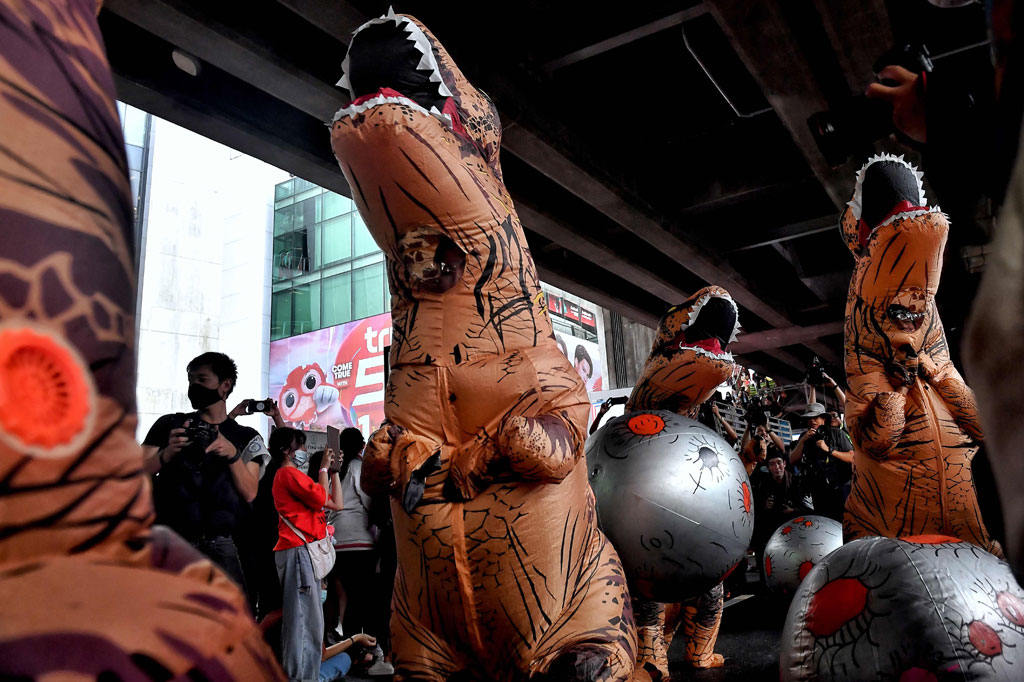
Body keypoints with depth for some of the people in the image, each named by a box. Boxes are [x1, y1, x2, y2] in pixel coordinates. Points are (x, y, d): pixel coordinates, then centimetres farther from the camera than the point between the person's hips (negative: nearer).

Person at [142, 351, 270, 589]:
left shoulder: (246, 438, 11)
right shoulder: (169, 425, 12)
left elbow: (249, 493, 0)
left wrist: (232, 454, -15)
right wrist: (167, 453, -15)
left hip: (219, 546, 0)